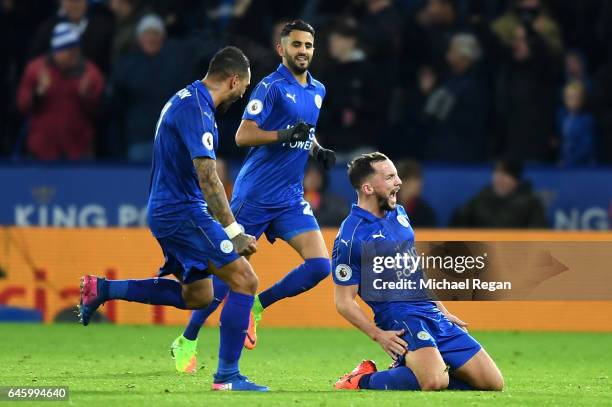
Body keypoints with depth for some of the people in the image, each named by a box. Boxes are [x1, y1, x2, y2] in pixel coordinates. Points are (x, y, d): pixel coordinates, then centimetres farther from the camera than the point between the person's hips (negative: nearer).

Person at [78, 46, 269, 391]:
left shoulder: (186, 100, 14)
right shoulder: (196, 108, -19)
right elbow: (207, 176, -25)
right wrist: (234, 232, -25)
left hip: (167, 210, 10)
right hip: (183, 211, -10)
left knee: (197, 295, 20)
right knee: (245, 281, -11)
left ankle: (103, 289, 19)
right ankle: (227, 376, -10)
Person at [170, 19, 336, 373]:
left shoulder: (317, 91, 12)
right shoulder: (271, 87, -10)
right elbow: (243, 136, -15)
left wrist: (317, 150, 8)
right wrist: (286, 135, -26)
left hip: (291, 198, 6)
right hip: (255, 196, -6)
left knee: (320, 265, -11)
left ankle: (258, 305, 9)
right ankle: (187, 341, 14)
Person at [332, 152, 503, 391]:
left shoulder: (398, 213, 13)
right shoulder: (350, 237, -11)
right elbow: (343, 301, -10)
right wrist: (378, 335, -19)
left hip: (434, 315, 8)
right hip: (400, 320, -8)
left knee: (493, 383, 1)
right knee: (435, 382, -34)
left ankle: (406, 372, 12)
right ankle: (365, 380, -8)